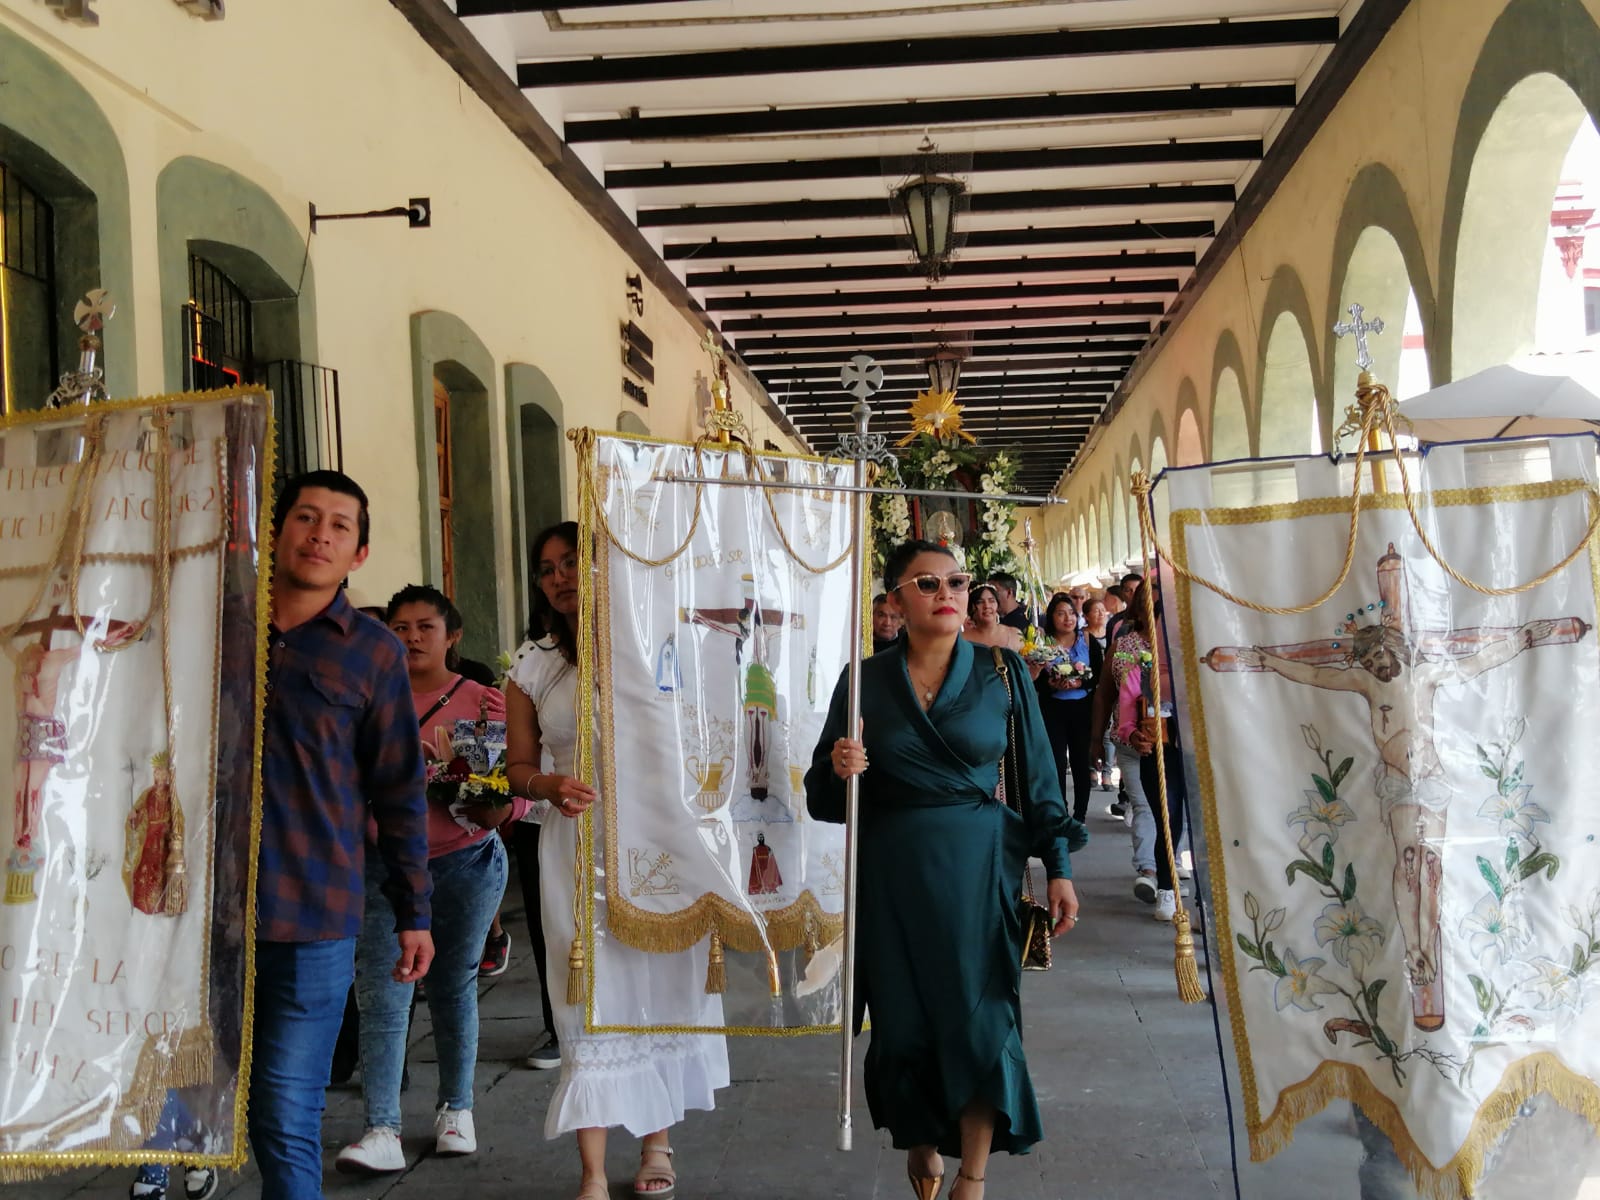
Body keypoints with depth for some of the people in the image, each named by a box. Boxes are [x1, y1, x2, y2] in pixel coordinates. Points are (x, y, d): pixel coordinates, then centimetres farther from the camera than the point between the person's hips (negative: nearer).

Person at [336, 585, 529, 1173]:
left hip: (466, 865, -1)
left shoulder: (485, 701, 2)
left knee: (453, 988, 10)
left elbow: (518, 791, 1)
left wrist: (495, 808, -20)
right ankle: (381, 1131, -6)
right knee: (381, 996, -8)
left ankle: (456, 1109, 28)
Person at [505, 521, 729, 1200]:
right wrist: (550, 785, -11)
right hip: (577, 849, 1)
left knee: (661, 985, 6)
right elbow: (518, 766, 11)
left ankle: (656, 1142, 24)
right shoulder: (533, 671, 9)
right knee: (590, 1001, -2)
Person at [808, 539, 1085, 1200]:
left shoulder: (1001, 670, 0)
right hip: (893, 872, 1)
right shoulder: (865, 680, 1)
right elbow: (824, 794, 4)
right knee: (905, 1017, 6)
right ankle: (921, 1140, 32)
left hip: (979, 865, -1)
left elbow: (1038, 775, 3)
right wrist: (839, 769, -18)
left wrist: (1059, 869, 0)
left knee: (979, 1015, -2)